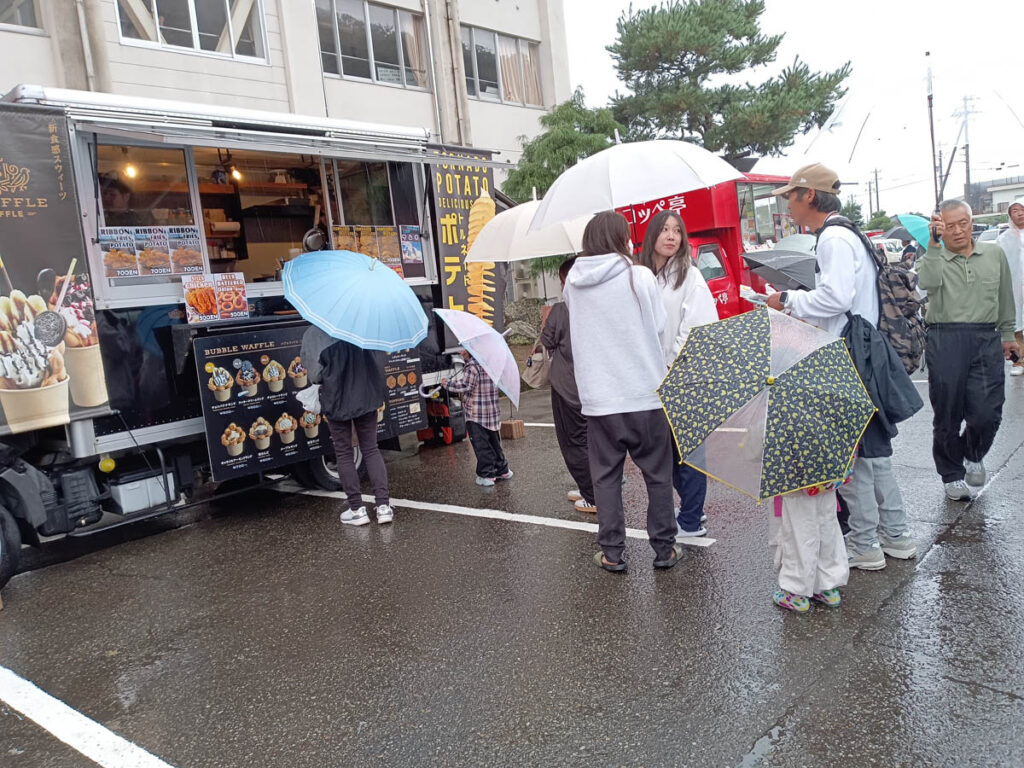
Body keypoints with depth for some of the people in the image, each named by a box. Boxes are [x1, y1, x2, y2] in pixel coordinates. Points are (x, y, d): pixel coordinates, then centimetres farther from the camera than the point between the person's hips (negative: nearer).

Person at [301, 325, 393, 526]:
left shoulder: (314, 334, -13)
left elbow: (315, 374, -12)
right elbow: (380, 362, 0)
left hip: (336, 400, -2)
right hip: (367, 398, 3)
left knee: (344, 454, 10)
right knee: (371, 450, 12)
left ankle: (357, 509, 11)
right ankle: (383, 505, 5)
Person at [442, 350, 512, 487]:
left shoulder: (472, 366, -17)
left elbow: (465, 386, -20)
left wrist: (447, 383, -4)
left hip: (476, 415, -8)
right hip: (493, 412, 8)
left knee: (481, 445, -1)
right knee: (494, 443, 19)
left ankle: (487, 475, 0)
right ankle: (502, 470, 25)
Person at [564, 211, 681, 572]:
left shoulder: (573, 283, 1)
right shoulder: (640, 276, -7)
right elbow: (658, 328, 2)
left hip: (598, 398, 2)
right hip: (645, 394, -2)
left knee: (606, 476, 11)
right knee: (657, 474, 12)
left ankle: (611, 553, 15)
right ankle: (664, 549, 19)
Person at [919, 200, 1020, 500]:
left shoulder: (994, 254, 14)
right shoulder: (934, 258, 6)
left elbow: (1005, 298, 21)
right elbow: (928, 282, -18)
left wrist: (1007, 334, 23)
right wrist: (934, 243, -19)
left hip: (986, 339, 2)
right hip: (945, 341, -2)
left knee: (987, 412, -5)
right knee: (947, 413, 3)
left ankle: (974, 455, 28)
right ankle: (952, 475, 20)